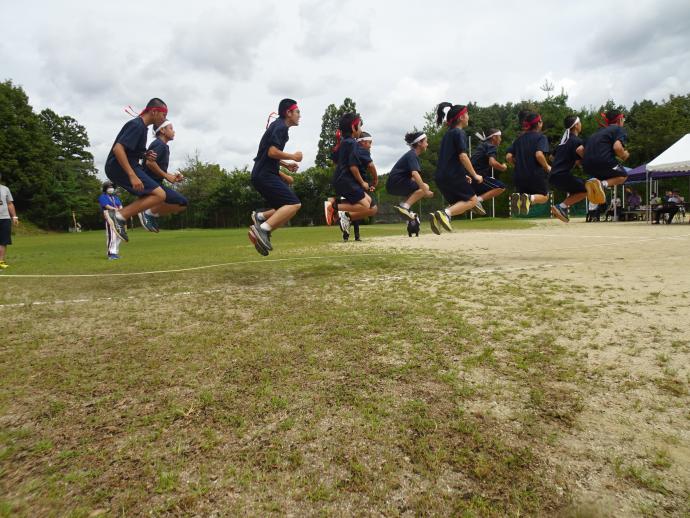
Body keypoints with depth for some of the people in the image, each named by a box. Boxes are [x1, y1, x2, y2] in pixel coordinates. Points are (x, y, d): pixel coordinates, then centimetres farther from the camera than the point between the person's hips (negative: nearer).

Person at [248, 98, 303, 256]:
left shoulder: (277, 126, 22)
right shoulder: (281, 127, -8)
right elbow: (272, 152, -21)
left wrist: (286, 164, 22)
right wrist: (293, 156, -8)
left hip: (262, 174, 10)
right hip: (265, 175, -10)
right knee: (294, 204, -20)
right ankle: (262, 229, -26)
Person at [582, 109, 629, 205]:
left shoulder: (600, 131, 27)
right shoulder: (619, 129, 8)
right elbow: (617, 147, -13)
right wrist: (623, 156, 7)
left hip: (587, 165, 6)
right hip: (603, 161, -6)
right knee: (623, 175, 21)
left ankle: (593, 181, -3)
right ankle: (603, 184, -11)